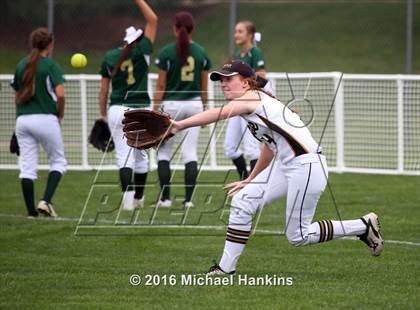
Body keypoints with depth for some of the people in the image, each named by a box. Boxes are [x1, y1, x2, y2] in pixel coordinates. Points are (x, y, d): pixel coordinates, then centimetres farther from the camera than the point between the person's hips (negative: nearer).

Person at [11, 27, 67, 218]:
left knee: (27, 166, 6)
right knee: (58, 161, 10)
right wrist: (60, 115, -1)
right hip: (46, 119, -5)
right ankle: (45, 201, -8)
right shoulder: (50, 65, -7)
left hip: (22, 119, 5)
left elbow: (16, 95, 14)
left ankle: (31, 211, 4)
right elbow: (60, 94, -16)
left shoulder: (21, 65, 9)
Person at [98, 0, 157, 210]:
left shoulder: (109, 57, 4)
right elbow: (152, 20, -1)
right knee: (141, 154, 15)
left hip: (117, 110, 1)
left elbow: (103, 90, 6)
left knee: (123, 154, -4)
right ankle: (138, 198, 23)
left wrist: (103, 115, 13)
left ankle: (127, 192, -25)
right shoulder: (142, 52, -4)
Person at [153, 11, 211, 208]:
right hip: (194, 104, 3)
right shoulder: (201, 53, 2)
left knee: (163, 152, 8)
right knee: (190, 154, 3)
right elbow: (204, 87, 7)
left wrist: (155, 111, -1)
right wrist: (203, 111, 18)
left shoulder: (167, 52, -8)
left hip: (171, 105, -3)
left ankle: (165, 198, 4)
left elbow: (161, 86, -7)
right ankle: (188, 199, -2)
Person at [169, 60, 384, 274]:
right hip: (285, 166, 10)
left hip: (307, 166, -10)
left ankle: (364, 226, 9)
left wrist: (180, 125, -33)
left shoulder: (253, 98, -13)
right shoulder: (252, 104, 15)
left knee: (297, 237, -3)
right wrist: (250, 180, 29)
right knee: (242, 202, 2)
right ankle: (226, 267, 7)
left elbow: (219, 113, -27)